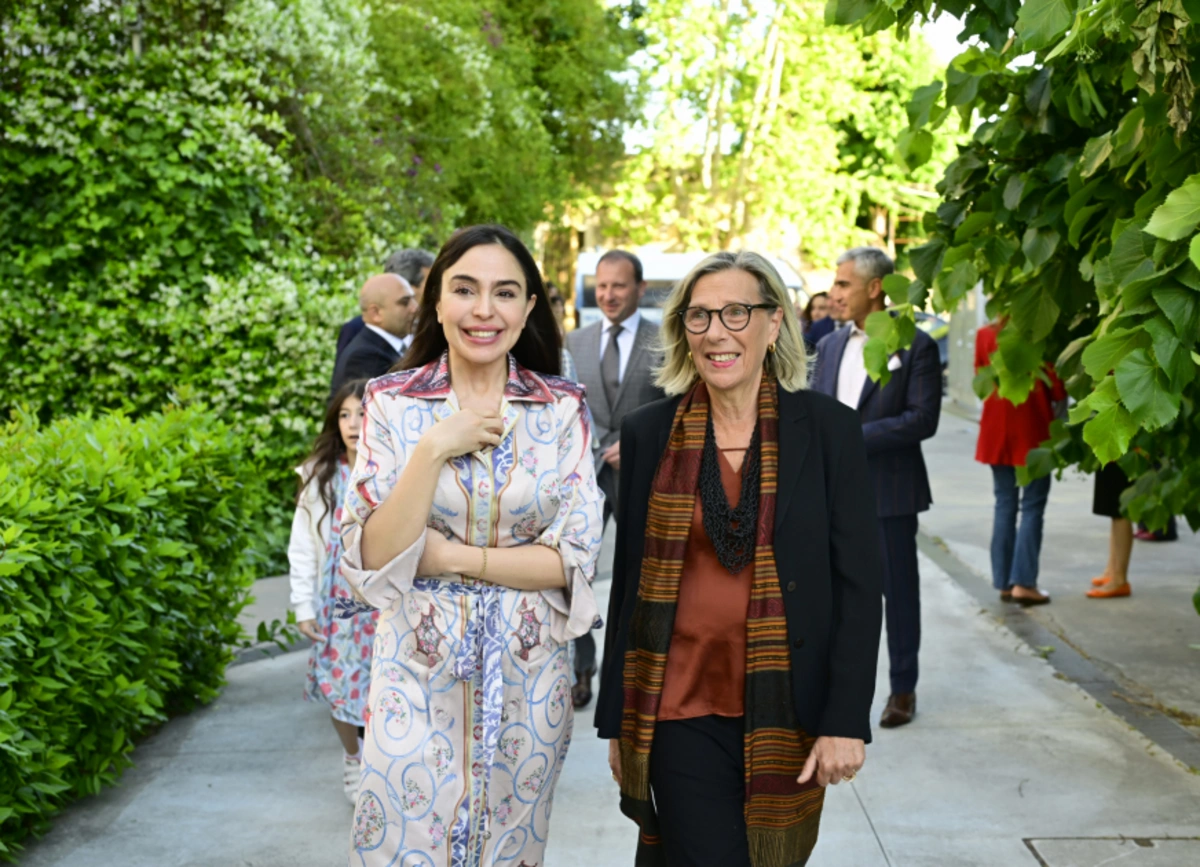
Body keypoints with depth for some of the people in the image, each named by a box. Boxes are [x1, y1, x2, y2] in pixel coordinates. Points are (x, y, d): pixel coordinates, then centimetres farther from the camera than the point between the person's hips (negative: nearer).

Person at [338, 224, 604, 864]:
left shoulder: (563, 408, -3)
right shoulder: (392, 402, -5)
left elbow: (574, 557, -8)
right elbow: (370, 559, -12)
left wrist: (451, 556, -15)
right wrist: (434, 448, -20)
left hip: (528, 679, 1)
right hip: (419, 674, -1)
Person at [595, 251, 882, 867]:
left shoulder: (828, 430, -2)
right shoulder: (648, 434, 2)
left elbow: (858, 585, -3)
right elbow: (627, 585, 7)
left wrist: (847, 722, -9)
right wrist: (616, 721, 7)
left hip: (786, 712, 0)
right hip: (681, 707, 0)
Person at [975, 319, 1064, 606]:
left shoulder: (984, 335, 0)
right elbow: (1057, 388, -9)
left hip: (997, 429, 5)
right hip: (1032, 429, -5)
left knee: (1005, 503, 12)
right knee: (1032, 506, 1)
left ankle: (1004, 582, 12)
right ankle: (1023, 582, -4)